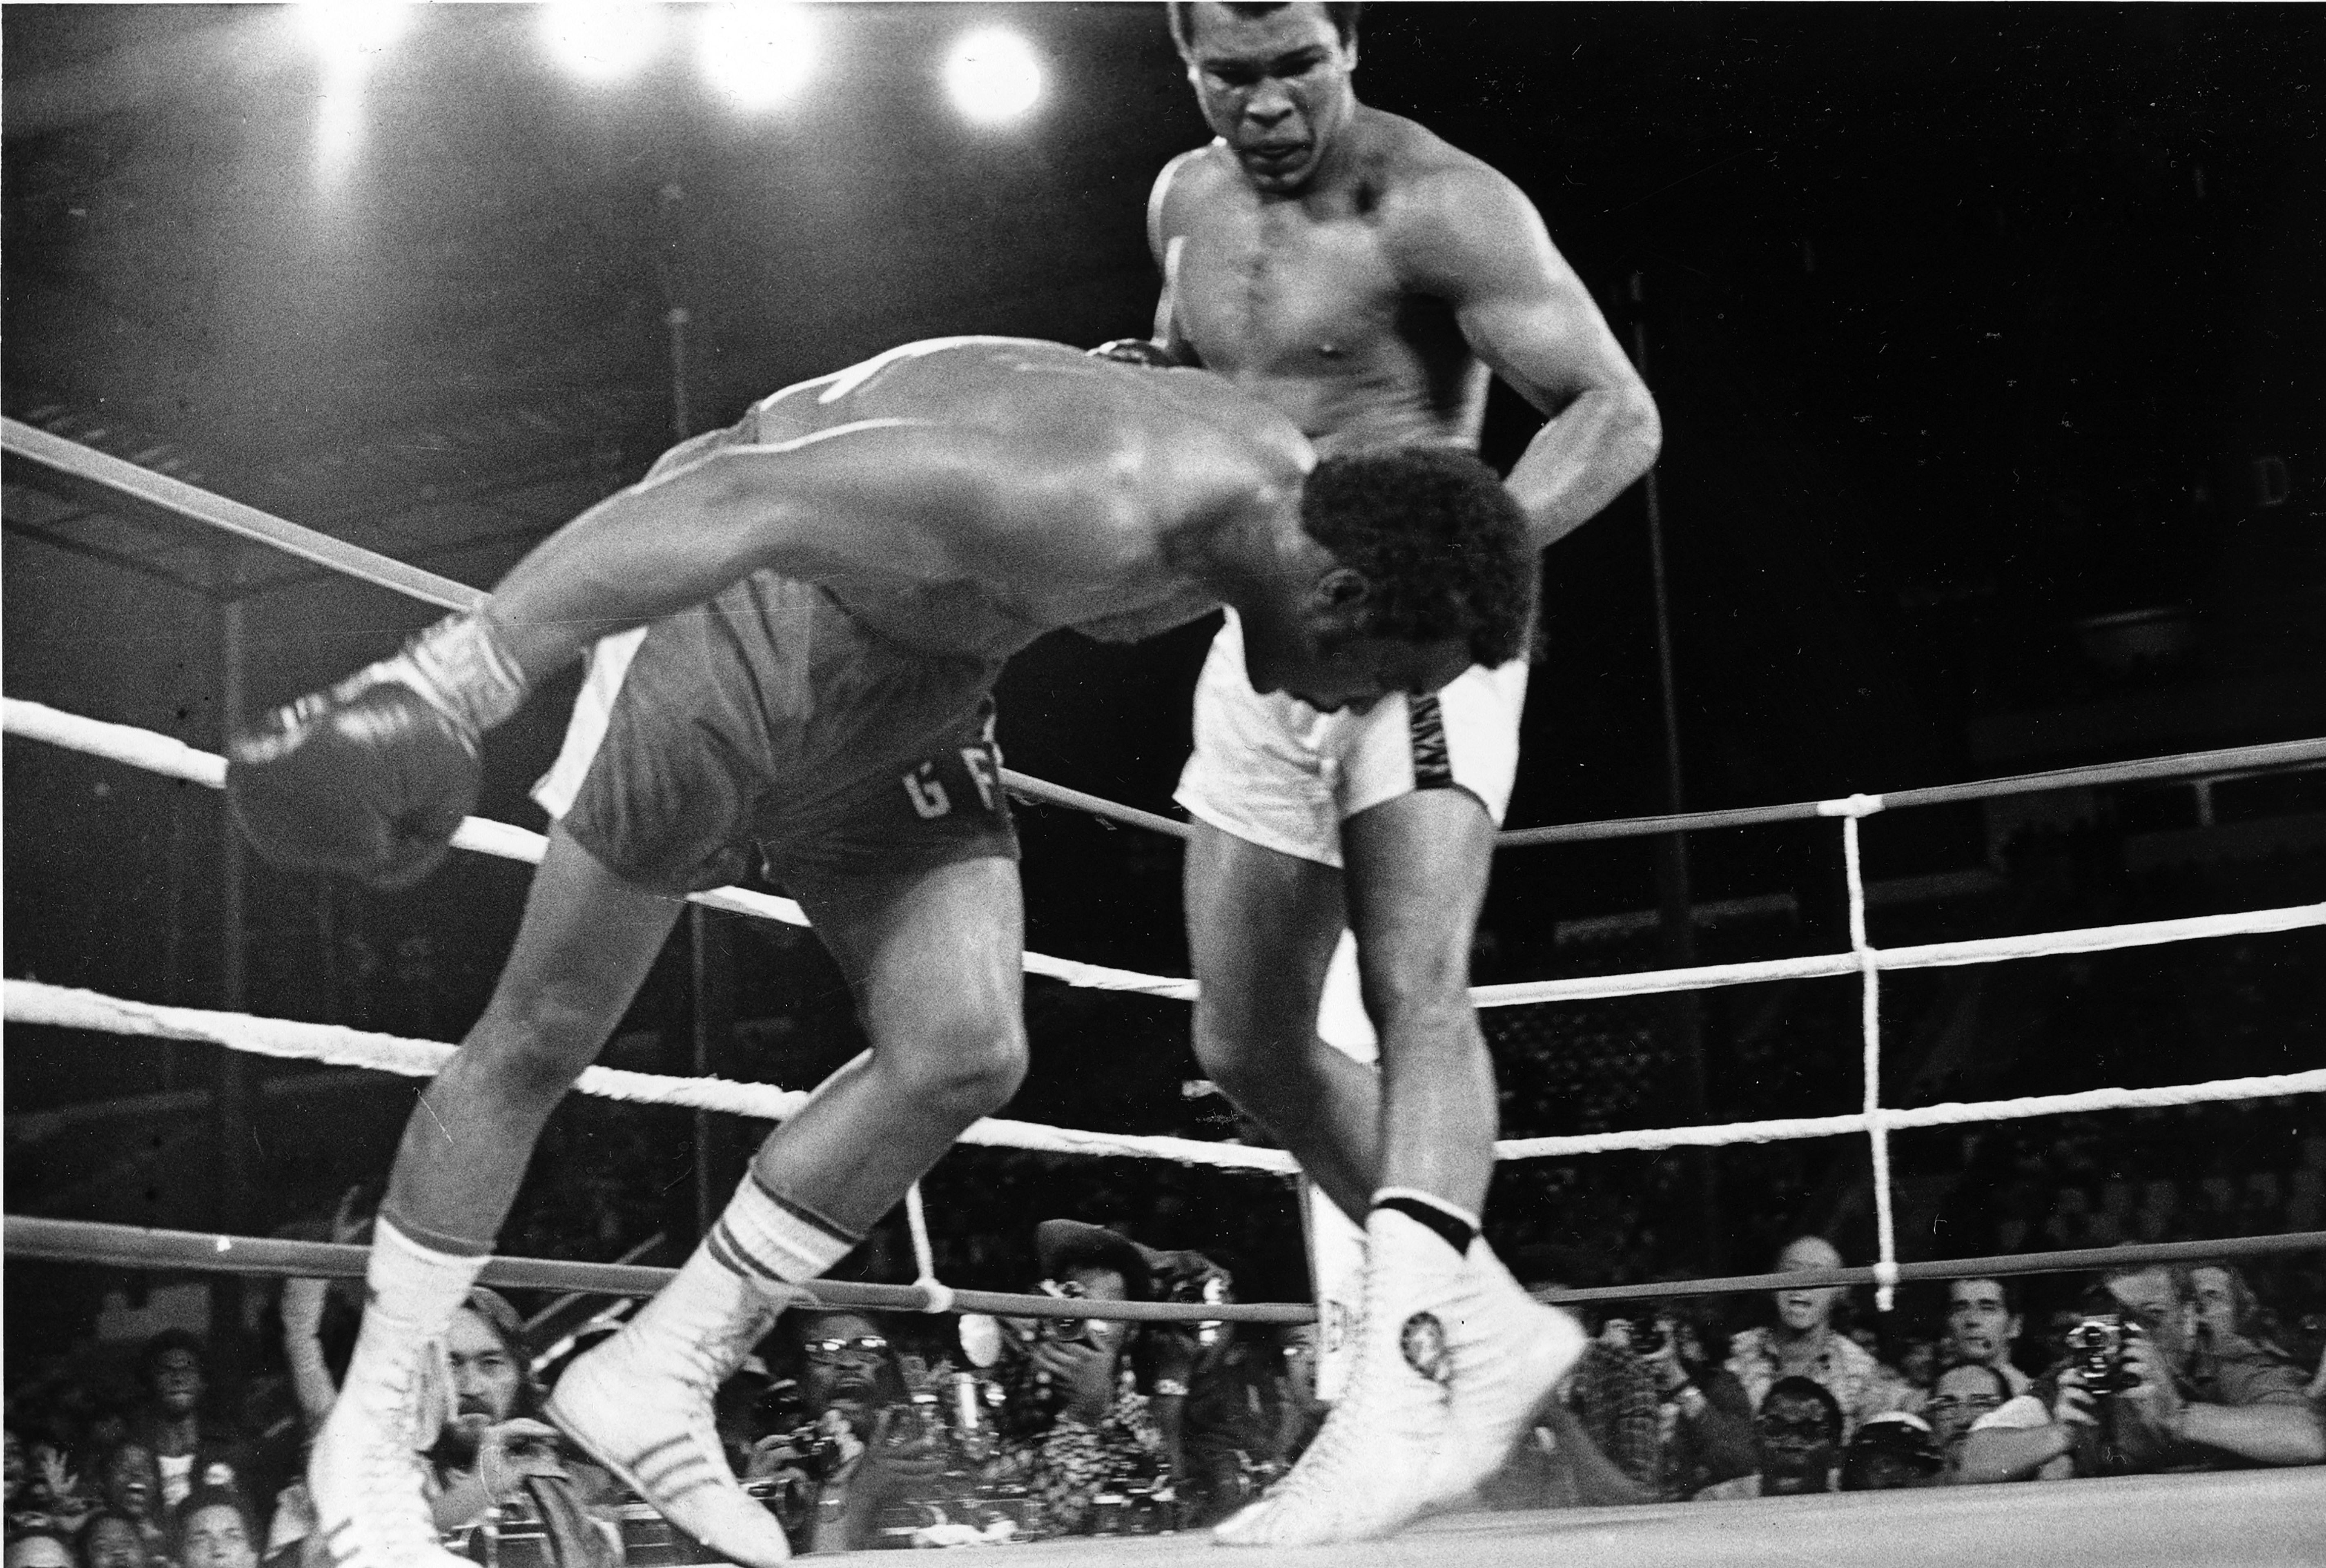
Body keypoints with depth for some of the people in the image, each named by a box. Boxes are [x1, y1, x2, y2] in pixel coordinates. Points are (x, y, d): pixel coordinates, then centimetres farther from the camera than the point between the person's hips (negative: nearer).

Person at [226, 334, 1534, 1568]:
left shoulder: (1299, 490, -9)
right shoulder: (1097, 510, -38)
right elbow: (740, 503, -43)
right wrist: (465, 678, -48)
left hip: (921, 664, 8)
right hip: (748, 605, -8)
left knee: (964, 1057, -6)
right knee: (545, 1034, -1)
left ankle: (656, 1380, 8)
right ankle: (367, 1435, 14)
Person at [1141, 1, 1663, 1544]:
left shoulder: (1438, 206, -12)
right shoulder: (1185, 203, 11)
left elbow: (1618, 412, -18)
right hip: (1259, 649, 8)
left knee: (1416, 990, -25)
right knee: (1247, 1043, 7)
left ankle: (1402, 1390, -36)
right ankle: (1490, 1321, 20)